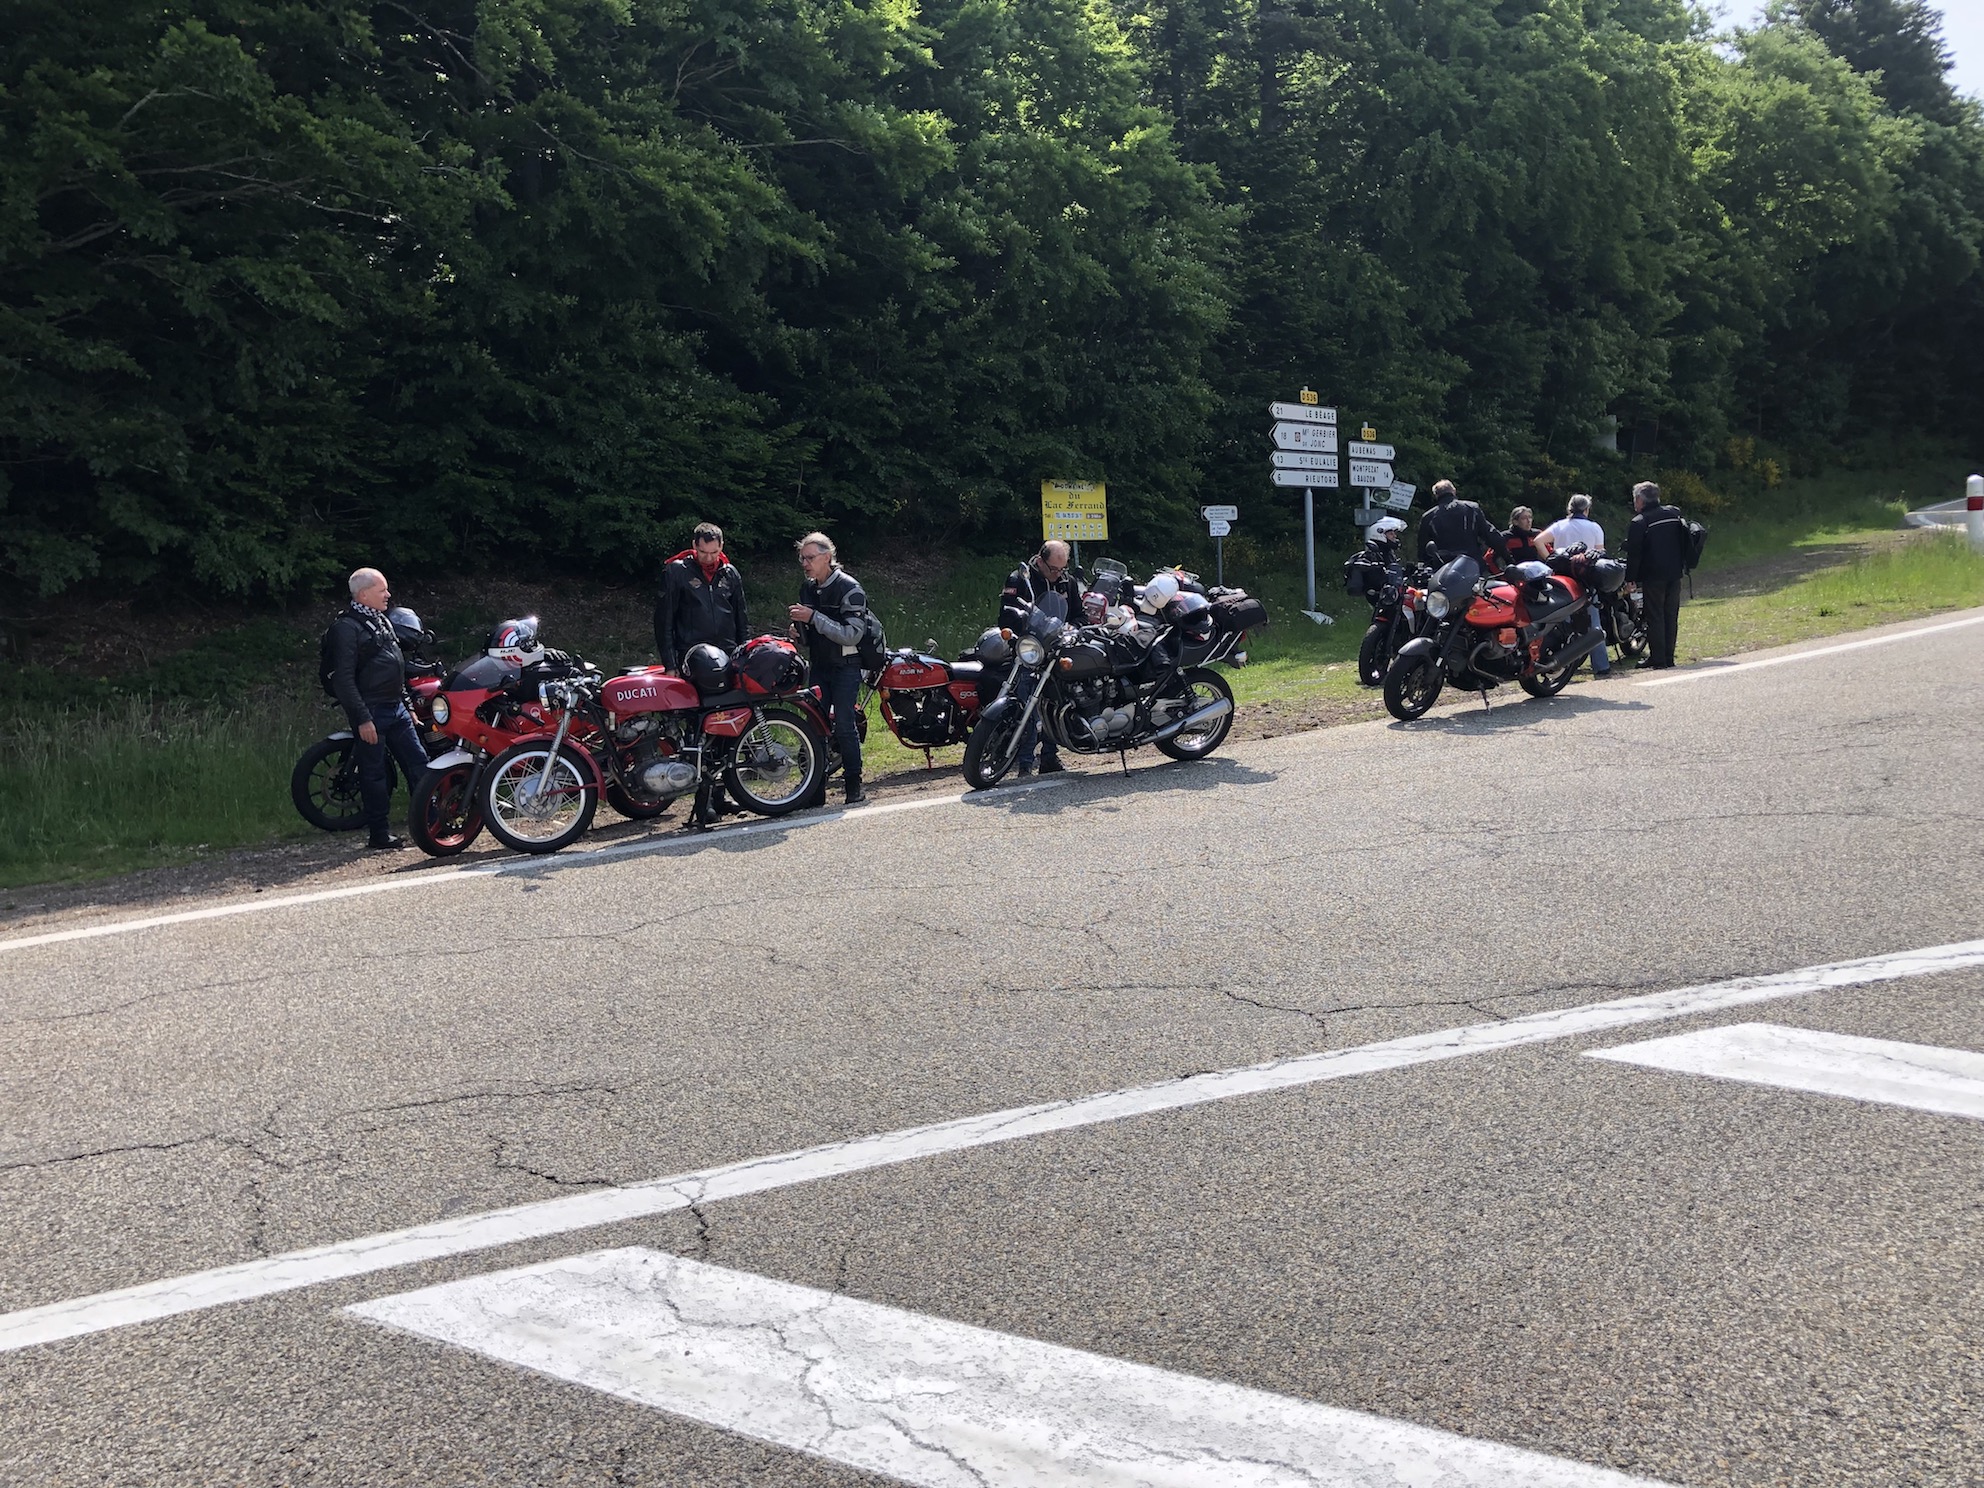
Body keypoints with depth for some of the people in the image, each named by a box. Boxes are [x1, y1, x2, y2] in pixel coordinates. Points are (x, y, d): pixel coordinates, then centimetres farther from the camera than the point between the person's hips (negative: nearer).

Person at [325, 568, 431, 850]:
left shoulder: (382, 621, 16)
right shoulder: (346, 627, -13)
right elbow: (344, 679, -18)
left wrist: (408, 705, 21)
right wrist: (362, 719, -21)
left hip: (396, 708, 8)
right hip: (371, 712, -8)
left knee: (418, 762, 6)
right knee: (374, 774, -1)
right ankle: (379, 835, 6)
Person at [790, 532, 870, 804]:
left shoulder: (849, 588, -13)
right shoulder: (807, 588, 10)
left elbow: (851, 635, -22)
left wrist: (813, 617, -25)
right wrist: (798, 621, -1)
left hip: (845, 667, -6)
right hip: (819, 666, 7)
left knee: (844, 725, -10)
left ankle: (854, 785, -2)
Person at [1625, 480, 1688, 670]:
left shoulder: (1639, 522, -8)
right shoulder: (1674, 514, 10)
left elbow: (1634, 553, -10)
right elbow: (1685, 542, 17)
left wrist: (1629, 579, -6)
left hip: (1653, 576, -6)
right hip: (1675, 574, 6)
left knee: (1655, 617, -2)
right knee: (1671, 616, 9)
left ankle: (1657, 659, -3)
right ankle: (1668, 657, 12)